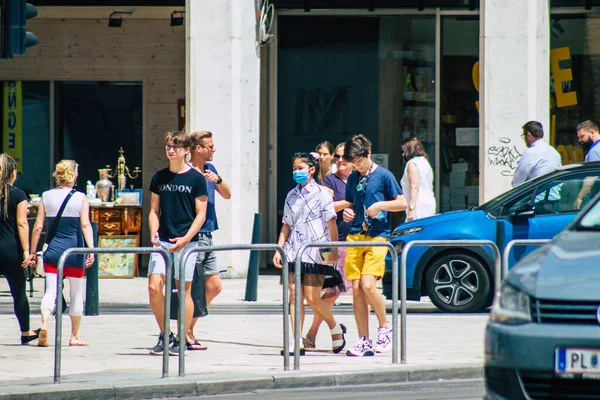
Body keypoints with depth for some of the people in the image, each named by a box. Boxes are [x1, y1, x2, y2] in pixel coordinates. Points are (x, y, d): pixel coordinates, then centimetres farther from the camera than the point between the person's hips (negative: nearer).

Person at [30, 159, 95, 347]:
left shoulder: (46, 196, 3)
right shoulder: (80, 198, -2)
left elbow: (38, 227, 2)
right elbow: (85, 225, -12)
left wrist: (32, 251, 8)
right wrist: (91, 249, -15)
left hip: (53, 250, 1)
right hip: (74, 251, -1)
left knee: (51, 291, -1)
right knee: (77, 294, 12)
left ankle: (44, 323, -28)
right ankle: (75, 336, 18)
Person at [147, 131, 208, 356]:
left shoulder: (196, 179, -1)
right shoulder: (159, 178, 11)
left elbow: (201, 214, -2)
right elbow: (154, 210, 14)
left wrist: (185, 239, -14)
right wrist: (153, 232, -5)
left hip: (186, 242, -3)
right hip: (162, 241, 3)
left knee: (184, 289, -1)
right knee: (154, 286, -7)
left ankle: (182, 340, 6)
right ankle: (165, 335, 8)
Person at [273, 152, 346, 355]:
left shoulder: (321, 193, -1)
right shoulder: (291, 196, 15)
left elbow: (331, 223, -4)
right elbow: (286, 225, 17)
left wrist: (333, 249, -10)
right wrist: (279, 249, 8)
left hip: (315, 252, -5)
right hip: (294, 251, 5)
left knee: (312, 297, -8)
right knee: (294, 295, -3)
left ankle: (336, 329, 16)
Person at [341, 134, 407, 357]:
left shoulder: (383, 176, 0)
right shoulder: (352, 179, 15)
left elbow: (402, 203, 1)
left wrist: (381, 205, -14)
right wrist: (347, 212, 3)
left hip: (377, 237, -5)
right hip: (355, 236, 5)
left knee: (368, 284, -19)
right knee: (356, 288, 0)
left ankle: (385, 328, 2)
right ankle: (364, 342, 4)